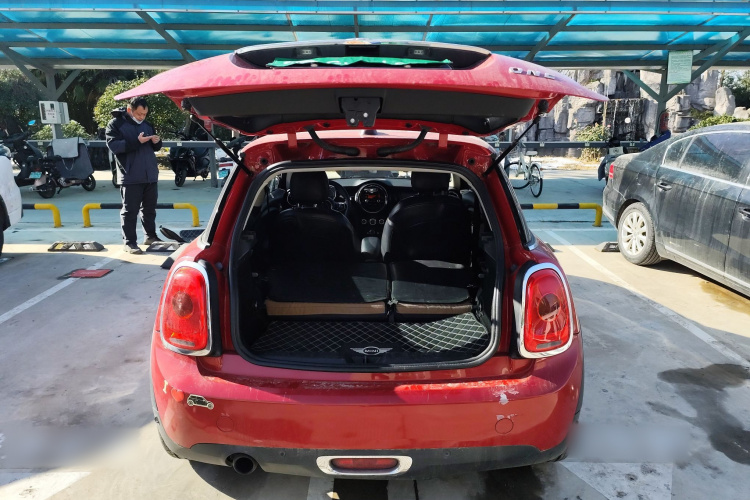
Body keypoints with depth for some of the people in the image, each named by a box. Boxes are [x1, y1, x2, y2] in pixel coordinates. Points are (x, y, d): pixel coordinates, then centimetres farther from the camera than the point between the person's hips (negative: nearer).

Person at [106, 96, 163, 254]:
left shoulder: (147, 124, 15)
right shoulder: (115, 124, -4)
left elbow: (155, 147, 21)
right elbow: (113, 145, -17)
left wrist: (156, 142, -3)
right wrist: (136, 141, -25)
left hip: (150, 175, 6)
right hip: (130, 177, -6)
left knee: (150, 208, 14)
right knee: (130, 211, -3)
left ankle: (151, 236, 26)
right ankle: (130, 242, 1)